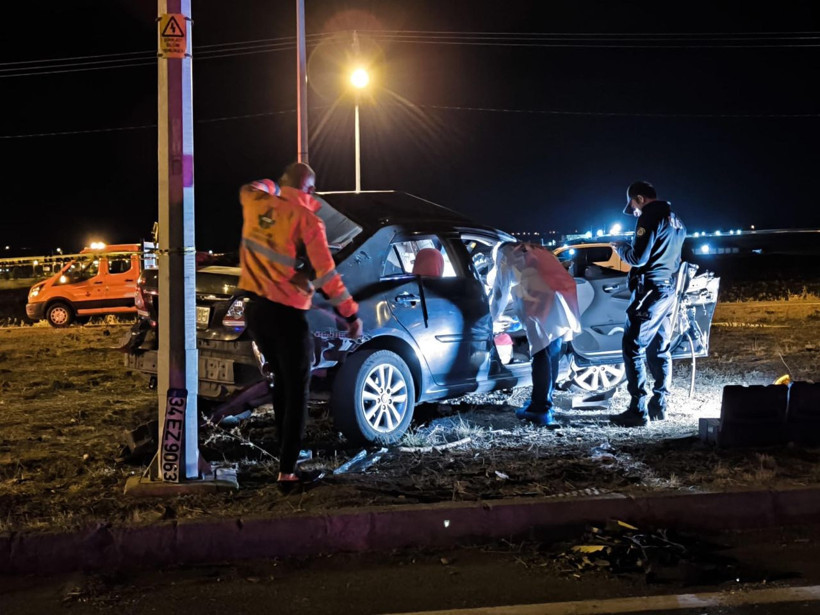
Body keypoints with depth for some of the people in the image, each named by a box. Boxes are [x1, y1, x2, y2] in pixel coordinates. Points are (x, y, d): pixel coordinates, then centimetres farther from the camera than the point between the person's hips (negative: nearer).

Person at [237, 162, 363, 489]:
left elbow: (249, 188, 31)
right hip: (287, 314, -6)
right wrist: (351, 314, -7)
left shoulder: (256, 202, 4)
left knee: (282, 383, 19)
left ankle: (286, 455, 23)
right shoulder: (307, 219, -10)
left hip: (255, 308, 6)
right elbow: (326, 273, -12)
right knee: (297, 391, -1)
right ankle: (287, 471, -5)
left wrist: (272, 188, 46)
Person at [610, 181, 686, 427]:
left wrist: (620, 247, 1)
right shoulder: (674, 219, 16)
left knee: (633, 349, -7)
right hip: (669, 291, 10)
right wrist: (630, 247, 17)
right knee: (659, 350, 14)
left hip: (650, 291, -9)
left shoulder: (650, 217, -13)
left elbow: (638, 258, -17)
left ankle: (638, 411, -10)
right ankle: (659, 406, 18)